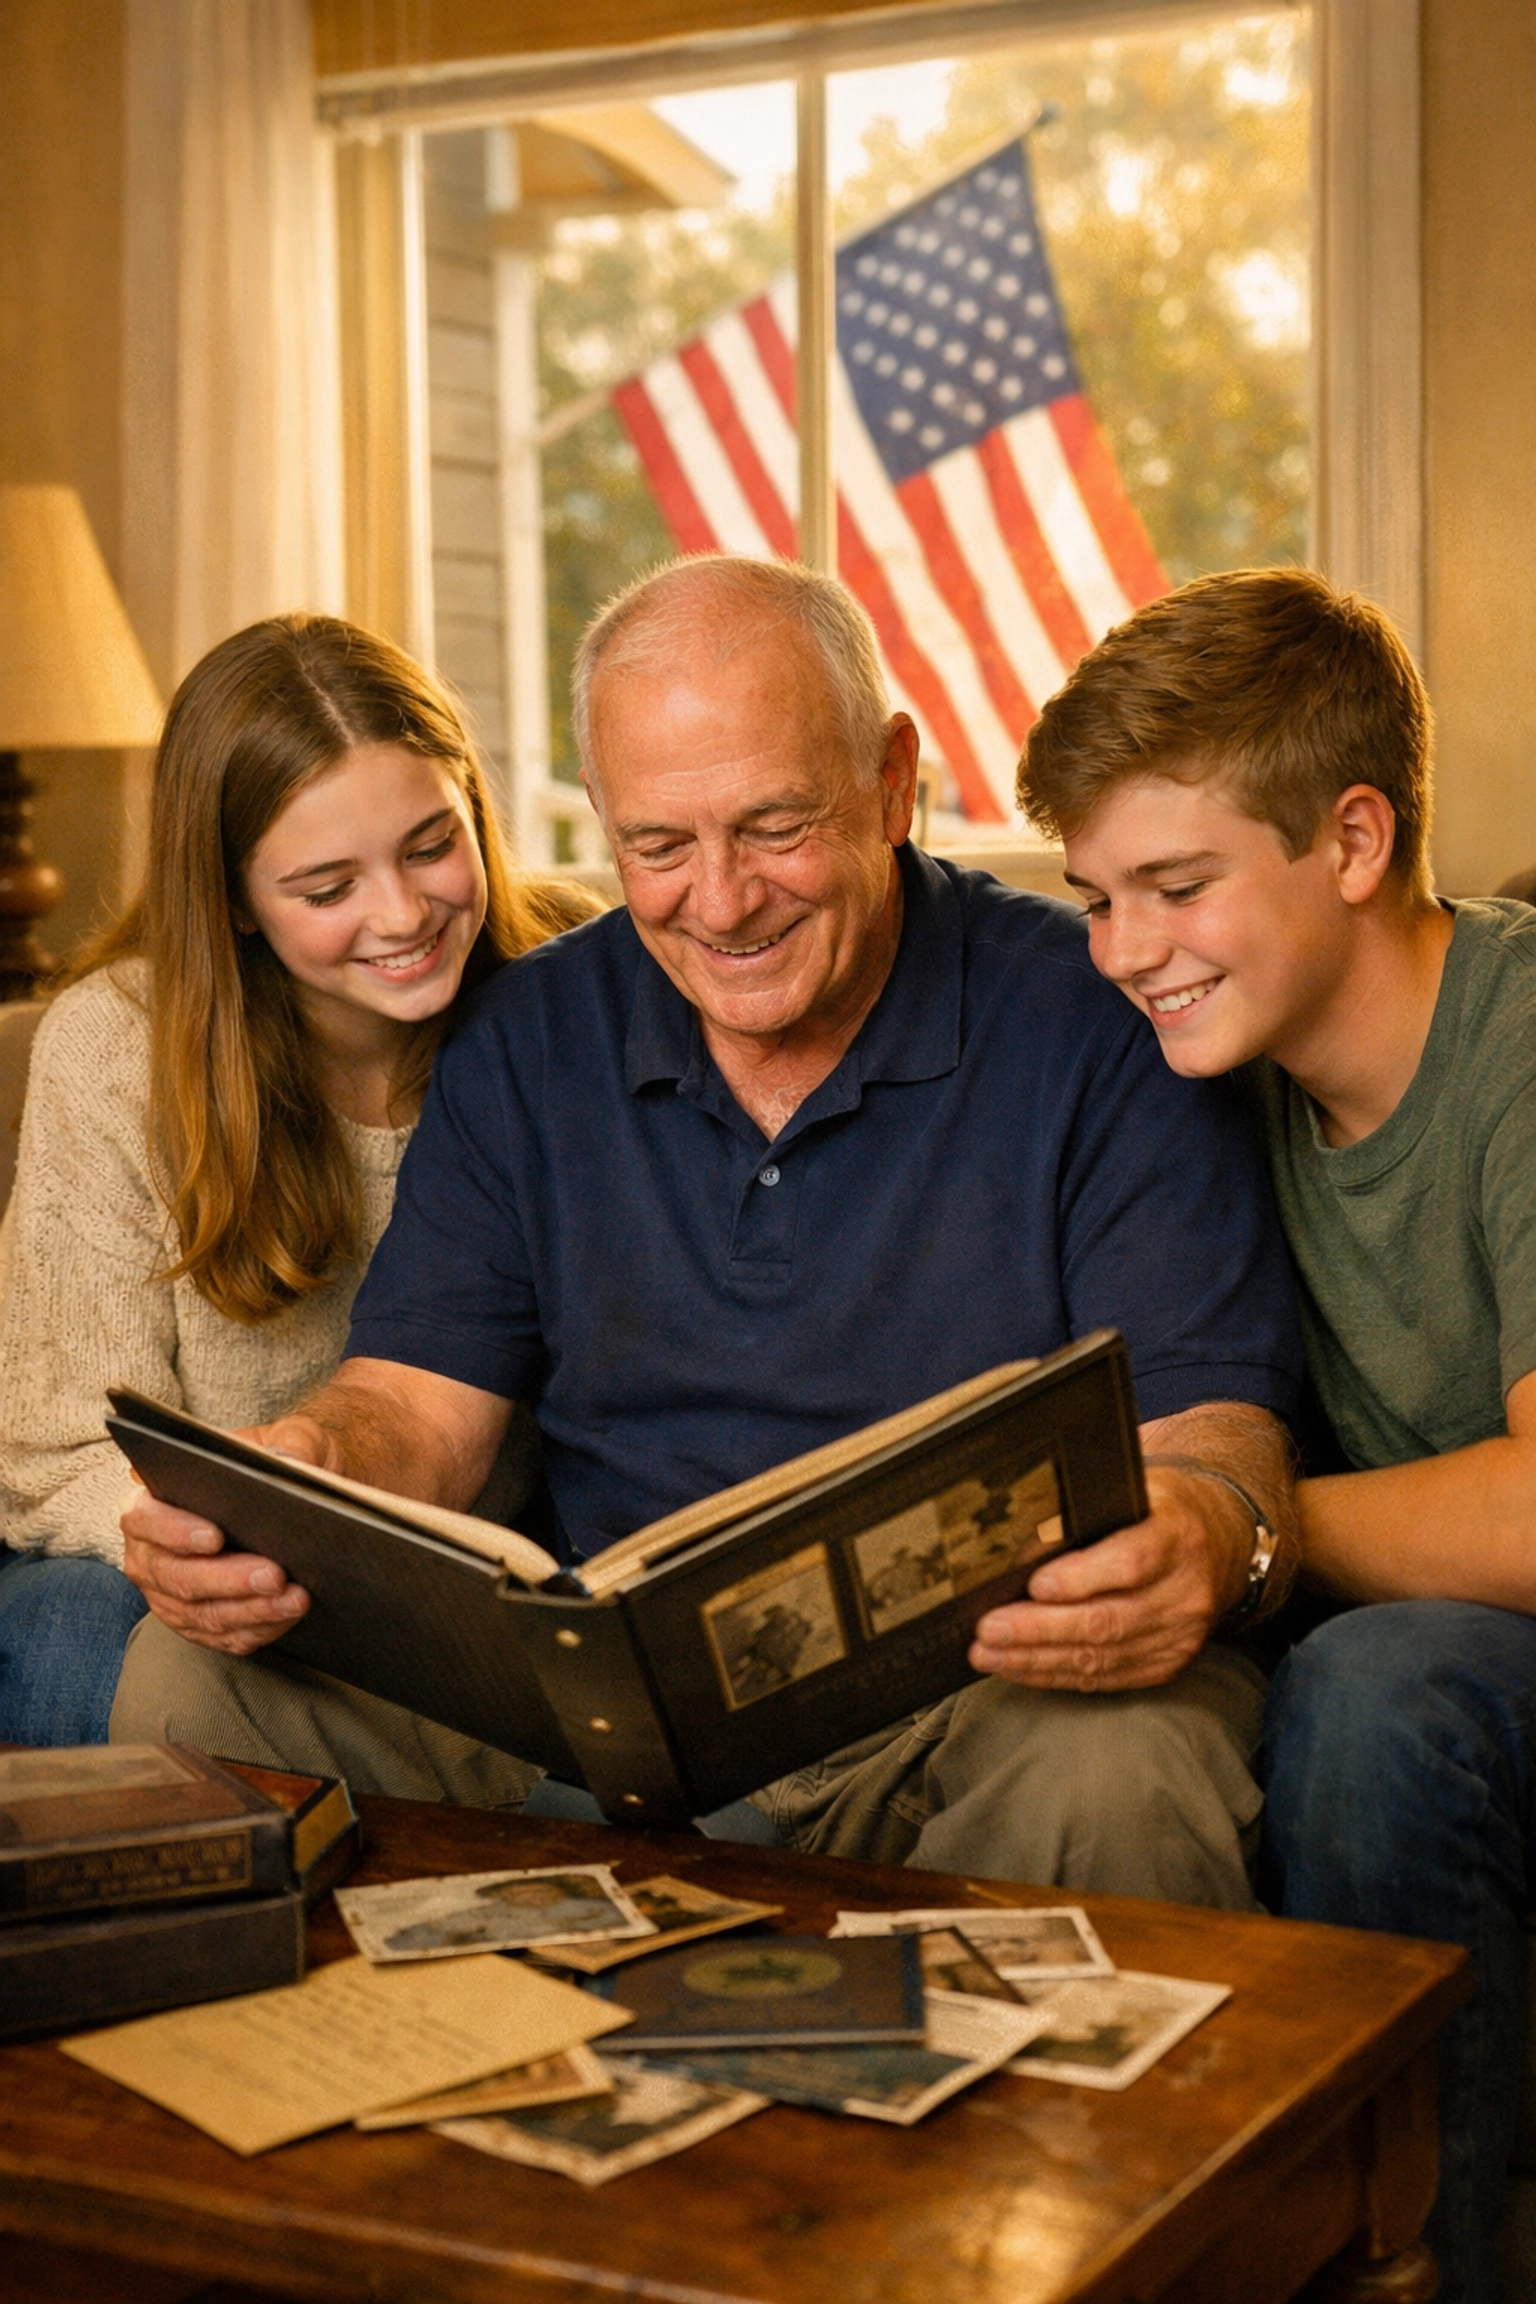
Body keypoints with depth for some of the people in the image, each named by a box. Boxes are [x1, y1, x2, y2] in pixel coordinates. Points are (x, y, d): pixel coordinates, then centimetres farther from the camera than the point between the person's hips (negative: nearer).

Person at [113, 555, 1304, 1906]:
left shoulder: (1095, 1023, -5)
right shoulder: (533, 1038, 9)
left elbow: (1214, 1424, -10)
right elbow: (423, 1399, 5)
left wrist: (1203, 1535, -36)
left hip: (999, 1679, -3)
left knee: (1108, 1779, -37)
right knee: (194, 1676, -15)